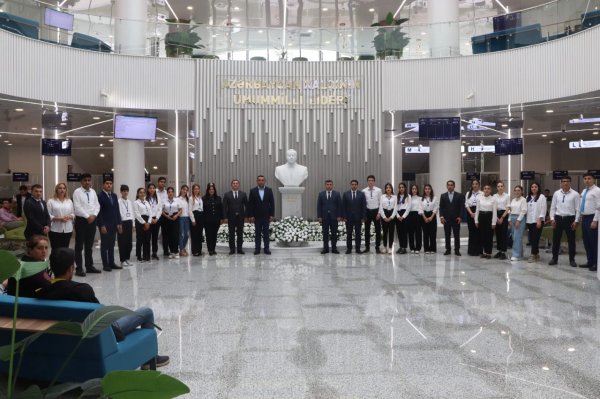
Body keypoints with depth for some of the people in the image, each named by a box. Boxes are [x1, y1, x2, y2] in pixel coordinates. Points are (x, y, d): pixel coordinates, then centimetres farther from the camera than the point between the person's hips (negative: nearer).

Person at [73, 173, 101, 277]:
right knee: (79, 246, 0)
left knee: (89, 245, 13)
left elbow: (97, 205, 8)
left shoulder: (93, 192, 10)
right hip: (81, 220, -5)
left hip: (92, 220, 5)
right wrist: (87, 216, -16)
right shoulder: (77, 192, -6)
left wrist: (94, 215, -9)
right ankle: (79, 268, 4)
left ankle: (89, 266, 20)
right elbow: (77, 207, -14)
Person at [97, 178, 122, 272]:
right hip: (104, 225, -6)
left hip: (113, 224, 6)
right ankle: (105, 265, 8)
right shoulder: (100, 196, -9)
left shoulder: (114, 196, 12)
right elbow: (99, 212, -12)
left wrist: (119, 223, 7)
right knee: (104, 245, 2)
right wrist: (102, 225, -16)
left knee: (111, 245, 11)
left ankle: (112, 263, 17)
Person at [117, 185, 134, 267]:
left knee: (129, 242, 8)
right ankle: (122, 260, 9)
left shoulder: (130, 202, 12)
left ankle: (127, 258, 19)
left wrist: (133, 225, 11)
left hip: (129, 223, 6)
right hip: (122, 223, -6)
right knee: (122, 242, 0)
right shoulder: (119, 202, -8)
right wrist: (119, 225, -13)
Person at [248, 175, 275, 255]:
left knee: (266, 233, 4)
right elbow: (250, 204, -1)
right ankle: (257, 248, 8)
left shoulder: (269, 190, 3)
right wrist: (251, 216, -7)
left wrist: (272, 215, -3)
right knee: (257, 233, 3)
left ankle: (266, 248, 9)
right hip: (256, 216, 0)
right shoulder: (253, 191, 0)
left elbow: (272, 203, 2)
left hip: (266, 216, 1)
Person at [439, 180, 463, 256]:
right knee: (447, 235, 4)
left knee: (457, 235, 2)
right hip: (446, 219, 1)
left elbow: (461, 207, 0)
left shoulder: (459, 195, 3)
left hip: (456, 219, -1)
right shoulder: (443, 196, 7)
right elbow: (441, 207, 5)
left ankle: (457, 250, 9)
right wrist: (441, 216, -7)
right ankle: (448, 249, 11)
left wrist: (460, 217, -10)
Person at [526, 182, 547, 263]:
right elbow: (526, 208, 12)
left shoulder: (542, 197, -2)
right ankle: (536, 254, 18)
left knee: (535, 238, -8)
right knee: (531, 239, 6)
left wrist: (539, 220, -15)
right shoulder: (528, 197, 15)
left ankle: (533, 255, -5)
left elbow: (543, 209, -8)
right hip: (529, 221, 6)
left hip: (538, 221, -6)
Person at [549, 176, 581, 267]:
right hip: (558, 218, 2)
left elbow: (578, 209, -3)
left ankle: (572, 260, 16)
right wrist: (552, 218, 0)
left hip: (570, 219, -2)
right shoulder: (556, 193, 5)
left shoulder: (575, 194, -3)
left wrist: (576, 221, -8)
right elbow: (553, 207, 8)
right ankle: (554, 258, 17)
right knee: (556, 239, 7)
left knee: (571, 240, 6)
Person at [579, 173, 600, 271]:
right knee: (586, 241, 12)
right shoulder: (584, 191, 15)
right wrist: (581, 218, 14)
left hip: (592, 218, -8)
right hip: (584, 218, 8)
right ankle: (590, 261, 21)